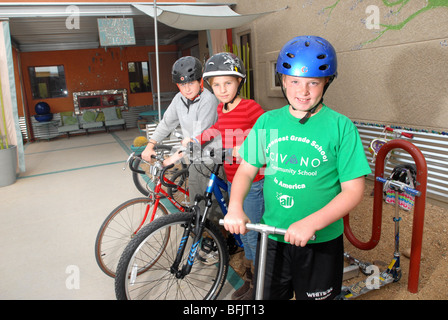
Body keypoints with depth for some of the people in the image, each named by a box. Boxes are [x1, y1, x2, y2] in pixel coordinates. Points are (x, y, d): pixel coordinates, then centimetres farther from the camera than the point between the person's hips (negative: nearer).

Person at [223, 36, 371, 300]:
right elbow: (246, 169, 2)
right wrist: (235, 206, -17)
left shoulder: (341, 127, -11)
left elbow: (353, 190, -13)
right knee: (269, 294, 20)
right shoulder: (267, 122, -1)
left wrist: (310, 223, -26)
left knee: (314, 295, 19)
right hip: (271, 237, 3)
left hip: (321, 242, -2)